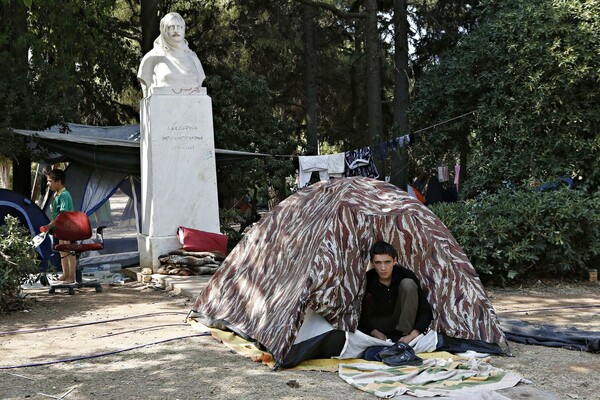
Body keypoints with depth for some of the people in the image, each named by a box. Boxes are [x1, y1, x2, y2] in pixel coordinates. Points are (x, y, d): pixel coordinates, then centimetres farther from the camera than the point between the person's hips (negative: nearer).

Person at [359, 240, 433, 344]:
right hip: (380, 323, 0)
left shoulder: (406, 275, -22)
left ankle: (406, 332, -22)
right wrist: (375, 332, -27)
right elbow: (360, 313, -12)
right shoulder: (367, 279, -21)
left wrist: (413, 335, -34)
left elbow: (426, 310, -22)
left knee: (408, 284, -26)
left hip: (403, 320, 0)